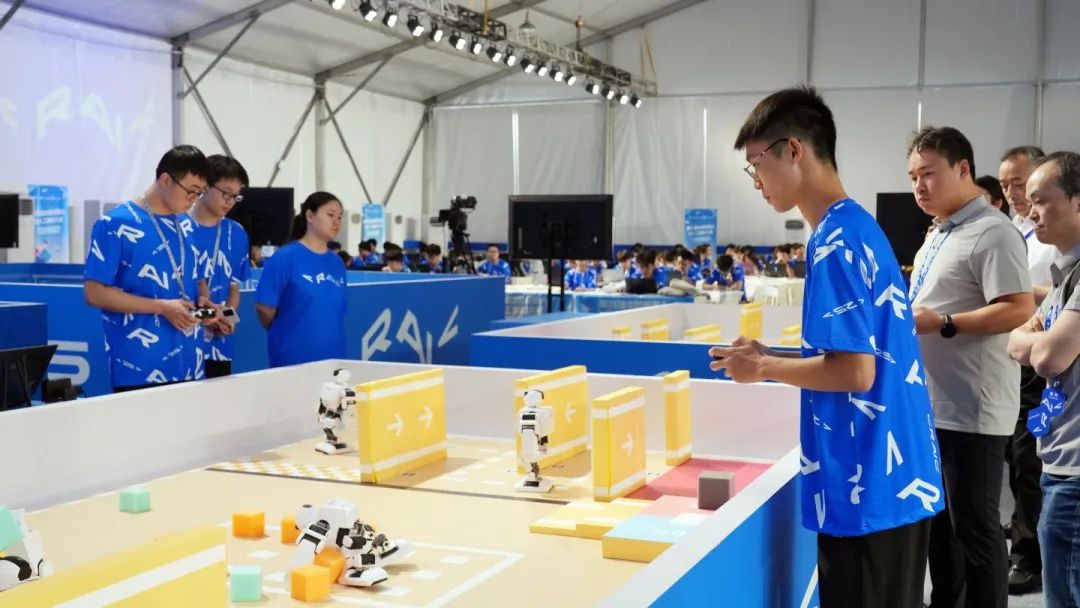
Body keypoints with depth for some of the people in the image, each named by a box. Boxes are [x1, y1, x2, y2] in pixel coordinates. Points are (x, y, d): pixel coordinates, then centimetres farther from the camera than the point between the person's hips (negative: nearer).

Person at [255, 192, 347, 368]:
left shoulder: (337, 263, 8)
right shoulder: (285, 258, -9)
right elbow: (264, 307, -9)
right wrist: (286, 333, 4)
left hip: (332, 357, 5)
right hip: (292, 358, -5)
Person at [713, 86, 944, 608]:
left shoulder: (835, 241, -18)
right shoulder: (859, 227, 11)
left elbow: (855, 371, -23)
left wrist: (763, 369, -10)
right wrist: (773, 356, 9)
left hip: (868, 489, -9)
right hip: (893, 478, 9)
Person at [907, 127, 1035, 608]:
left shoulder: (992, 233, -15)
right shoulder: (938, 235, 15)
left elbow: (1019, 310, -23)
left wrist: (941, 324, -24)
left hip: (970, 411, -10)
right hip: (932, 405, 10)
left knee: (974, 527, 1)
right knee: (938, 520, 18)